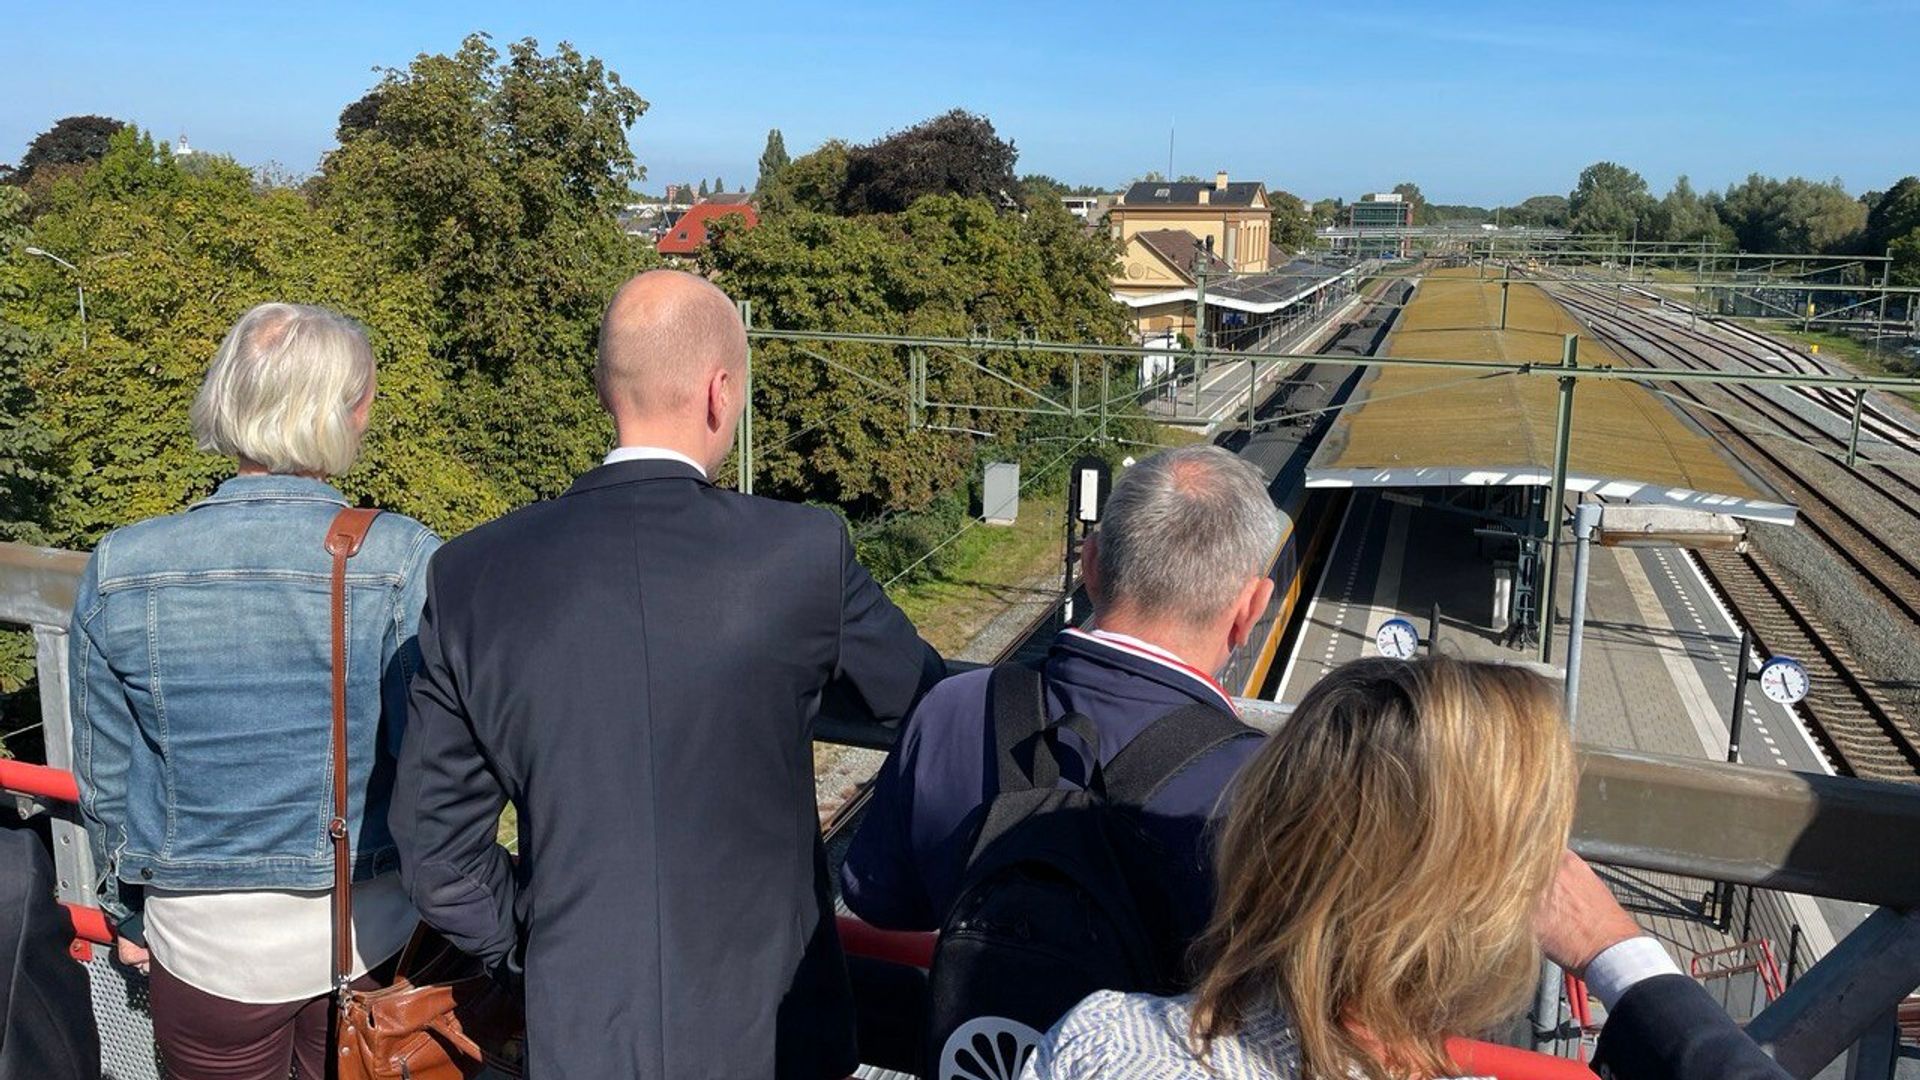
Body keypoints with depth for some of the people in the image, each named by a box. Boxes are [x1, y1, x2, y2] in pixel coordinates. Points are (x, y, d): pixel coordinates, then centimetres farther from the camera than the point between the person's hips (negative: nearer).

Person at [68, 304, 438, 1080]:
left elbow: (105, 778, 0)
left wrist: (127, 913, 17)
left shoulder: (118, 572, -12)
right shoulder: (404, 565, -21)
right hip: (367, 930, -1)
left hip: (202, 937, 2)